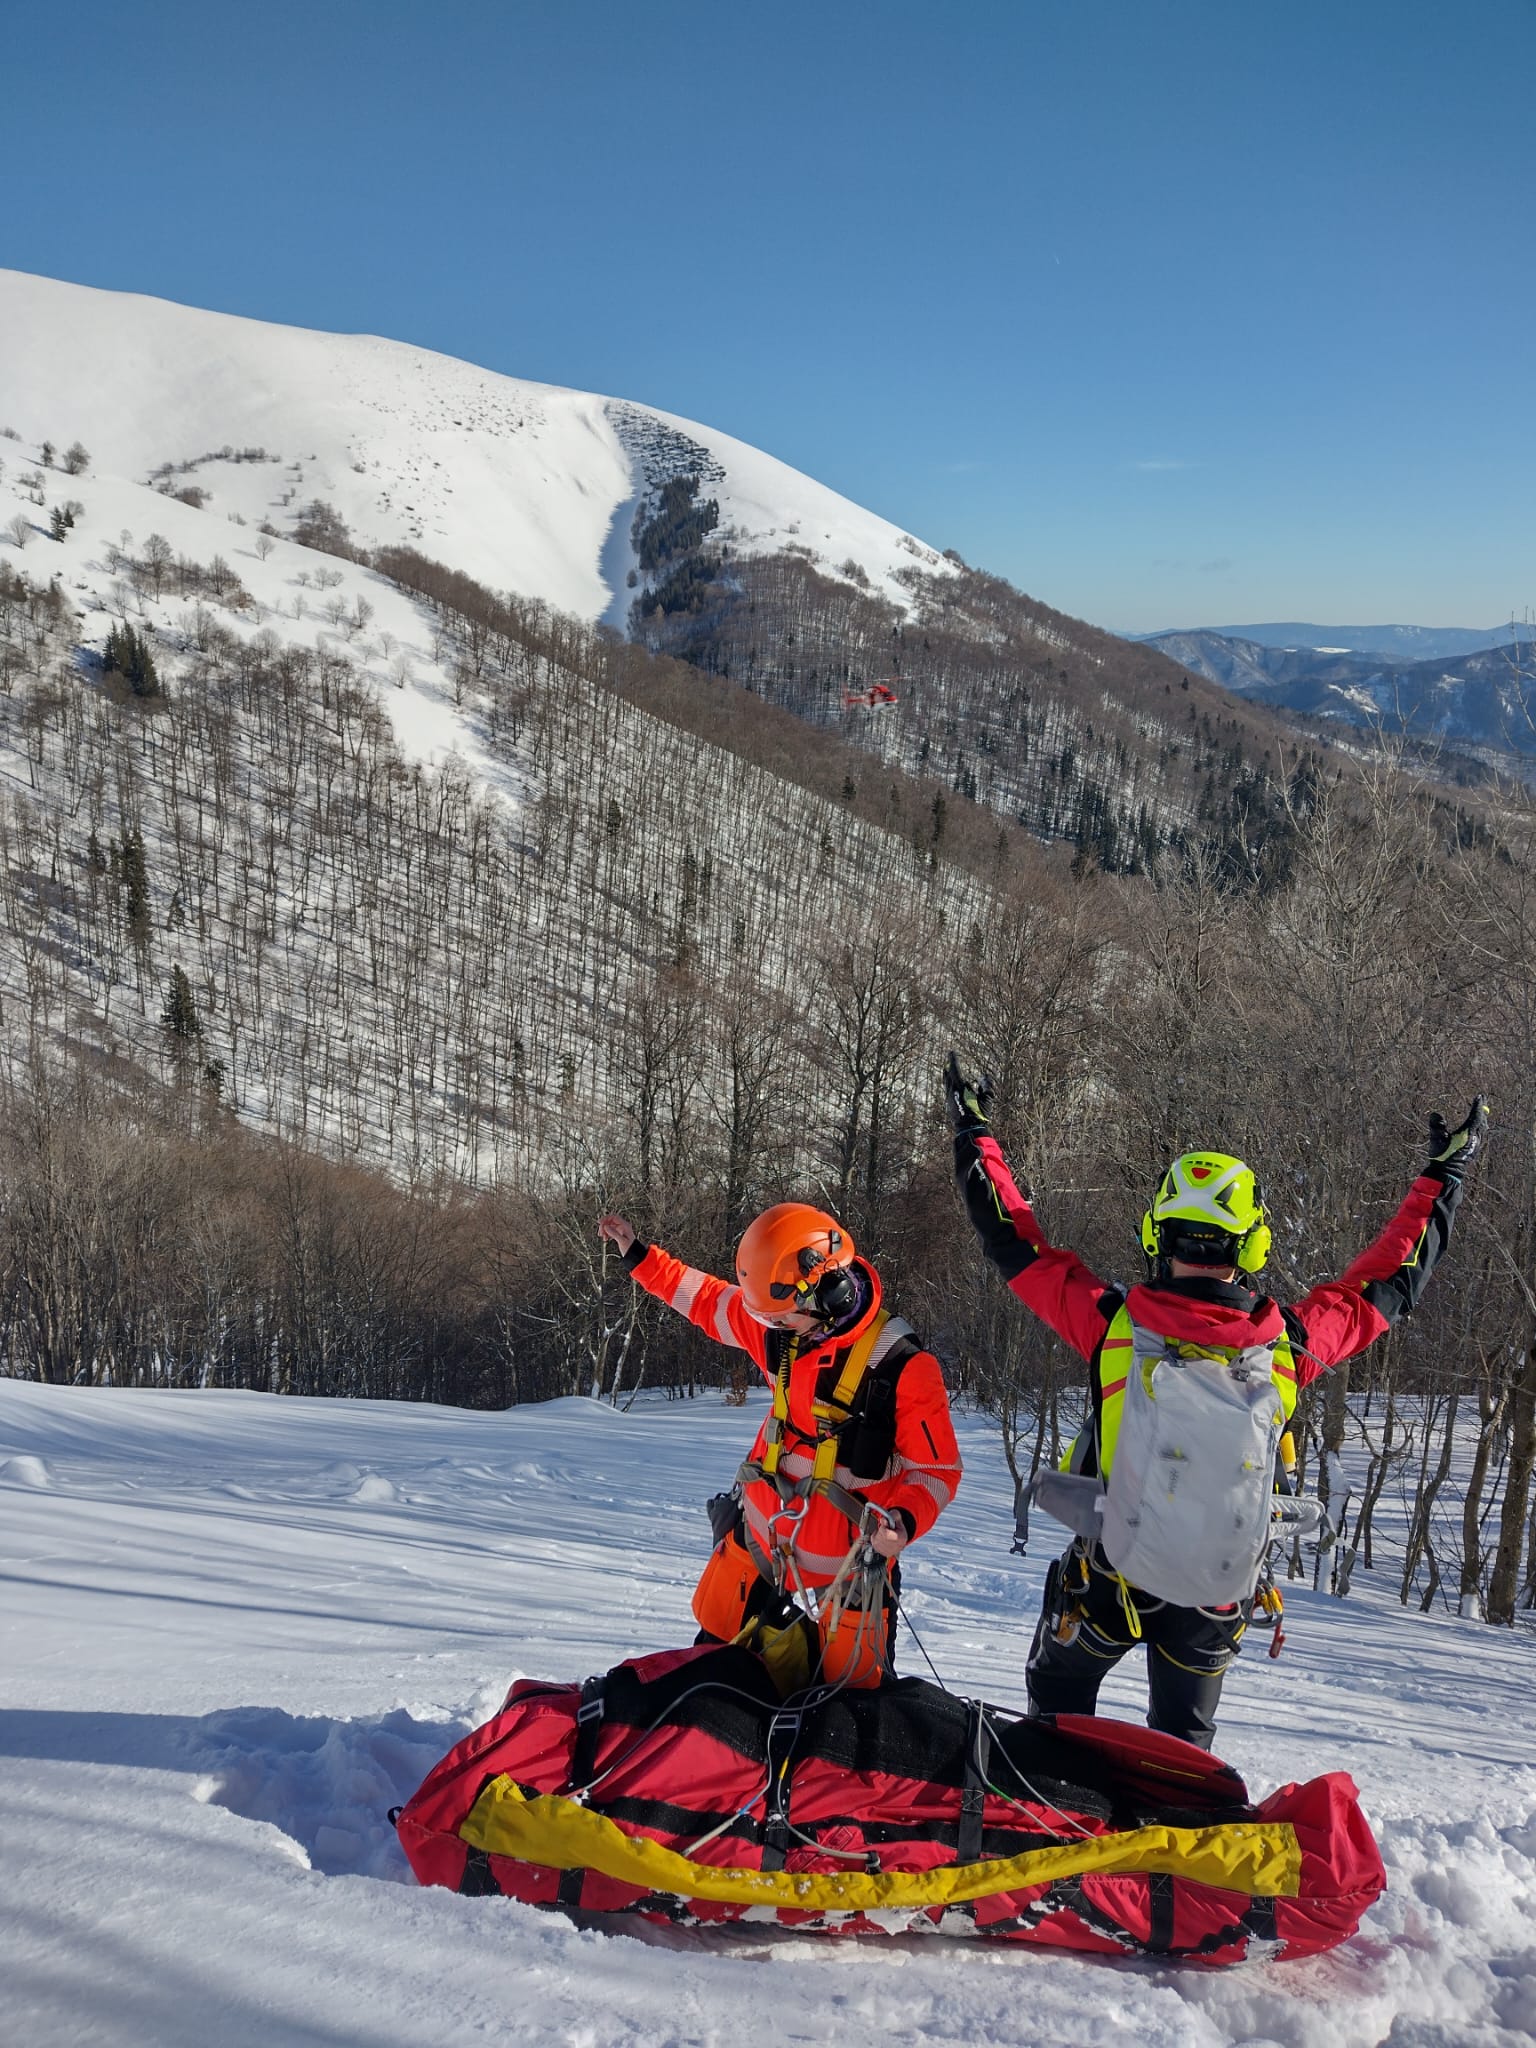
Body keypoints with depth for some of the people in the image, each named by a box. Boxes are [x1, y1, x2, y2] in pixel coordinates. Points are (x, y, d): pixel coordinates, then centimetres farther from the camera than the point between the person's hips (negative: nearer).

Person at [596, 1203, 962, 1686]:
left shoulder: (904, 1367, -24)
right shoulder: (778, 1330, -7)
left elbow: (938, 1469, -17)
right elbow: (707, 1300, 10)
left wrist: (905, 1520, -35)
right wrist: (639, 1258, 10)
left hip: (845, 1561, -6)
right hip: (760, 1533, 6)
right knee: (714, 1650, 21)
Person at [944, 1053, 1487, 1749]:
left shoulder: (1112, 1324, -21)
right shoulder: (1288, 1342, -16)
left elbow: (1014, 1241, -8)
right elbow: (1393, 1280, 0)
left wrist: (973, 1132, 5)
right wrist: (1444, 1174, 13)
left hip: (1107, 1577, -2)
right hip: (1220, 1594, 2)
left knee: (1057, 1695, 25)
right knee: (1185, 1735, 26)